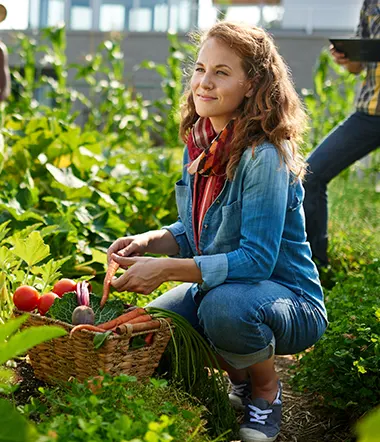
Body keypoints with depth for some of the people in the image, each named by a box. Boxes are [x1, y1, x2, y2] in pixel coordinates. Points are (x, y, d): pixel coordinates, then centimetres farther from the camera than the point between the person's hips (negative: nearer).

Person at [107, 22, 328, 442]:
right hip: (216, 286, 7)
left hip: (290, 302, -7)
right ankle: (240, 380, 17)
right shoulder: (199, 144, 0)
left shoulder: (264, 156, -24)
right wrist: (148, 241, -9)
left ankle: (267, 390, -2)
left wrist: (166, 269, -32)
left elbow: (256, 259, -28)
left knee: (224, 305, -37)